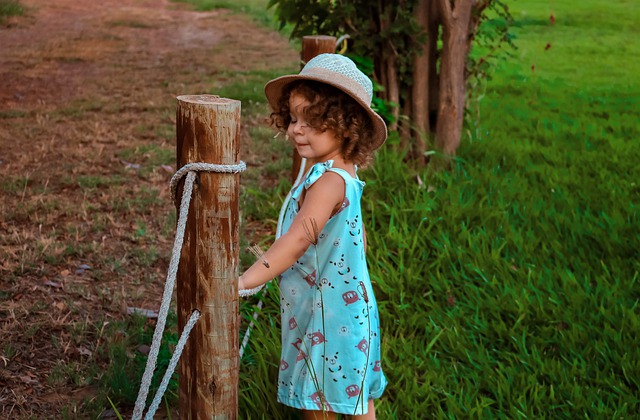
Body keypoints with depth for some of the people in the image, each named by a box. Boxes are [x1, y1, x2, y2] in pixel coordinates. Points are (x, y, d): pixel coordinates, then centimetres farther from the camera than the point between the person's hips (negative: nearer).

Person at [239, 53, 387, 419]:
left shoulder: (329, 180, -24)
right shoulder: (344, 173, 7)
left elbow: (296, 241, -32)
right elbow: (359, 237, 17)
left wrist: (243, 282, -35)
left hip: (329, 318, -10)